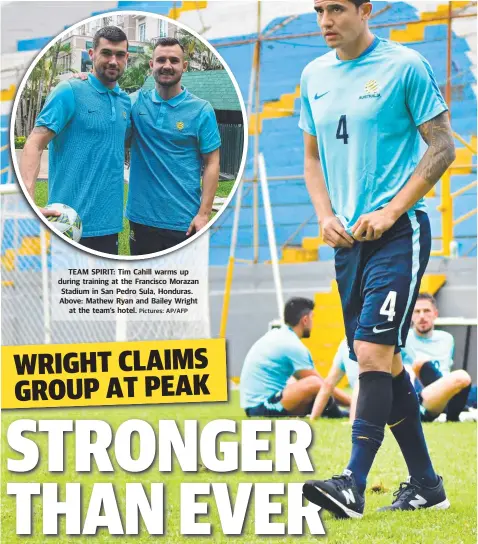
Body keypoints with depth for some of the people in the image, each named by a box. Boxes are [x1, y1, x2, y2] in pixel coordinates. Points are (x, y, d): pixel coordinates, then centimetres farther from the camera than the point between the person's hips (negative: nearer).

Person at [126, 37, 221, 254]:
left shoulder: (201, 110, -4)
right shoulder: (136, 102, 4)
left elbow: (211, 164, -3)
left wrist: (203, 213, -12)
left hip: (183, 220, -3)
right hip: (141, 216, 3)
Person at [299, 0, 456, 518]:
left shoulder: (405, 66, -7)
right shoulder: (314, 75, 11)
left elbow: (442, 146, -6)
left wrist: (390, 212, -14)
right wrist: (326, 216, 3)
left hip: (398, 232, -7)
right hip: (348, 239, 7)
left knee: (372, 352, -17)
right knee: (383, 361, 9)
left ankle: (353, 485, -19)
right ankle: (425, 483, 19)